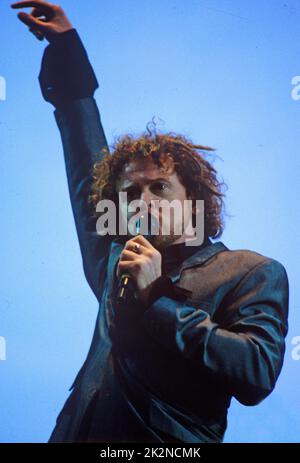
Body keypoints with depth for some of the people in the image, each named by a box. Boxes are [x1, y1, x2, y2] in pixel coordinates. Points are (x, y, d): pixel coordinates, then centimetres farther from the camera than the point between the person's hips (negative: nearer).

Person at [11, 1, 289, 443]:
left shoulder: (253, 272, -6)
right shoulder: (117, 262, 5)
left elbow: (256, 374, -19)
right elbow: (88, 166, 12)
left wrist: (157, 298, -17)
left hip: (171, 440, -4)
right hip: (79, 432, 4)